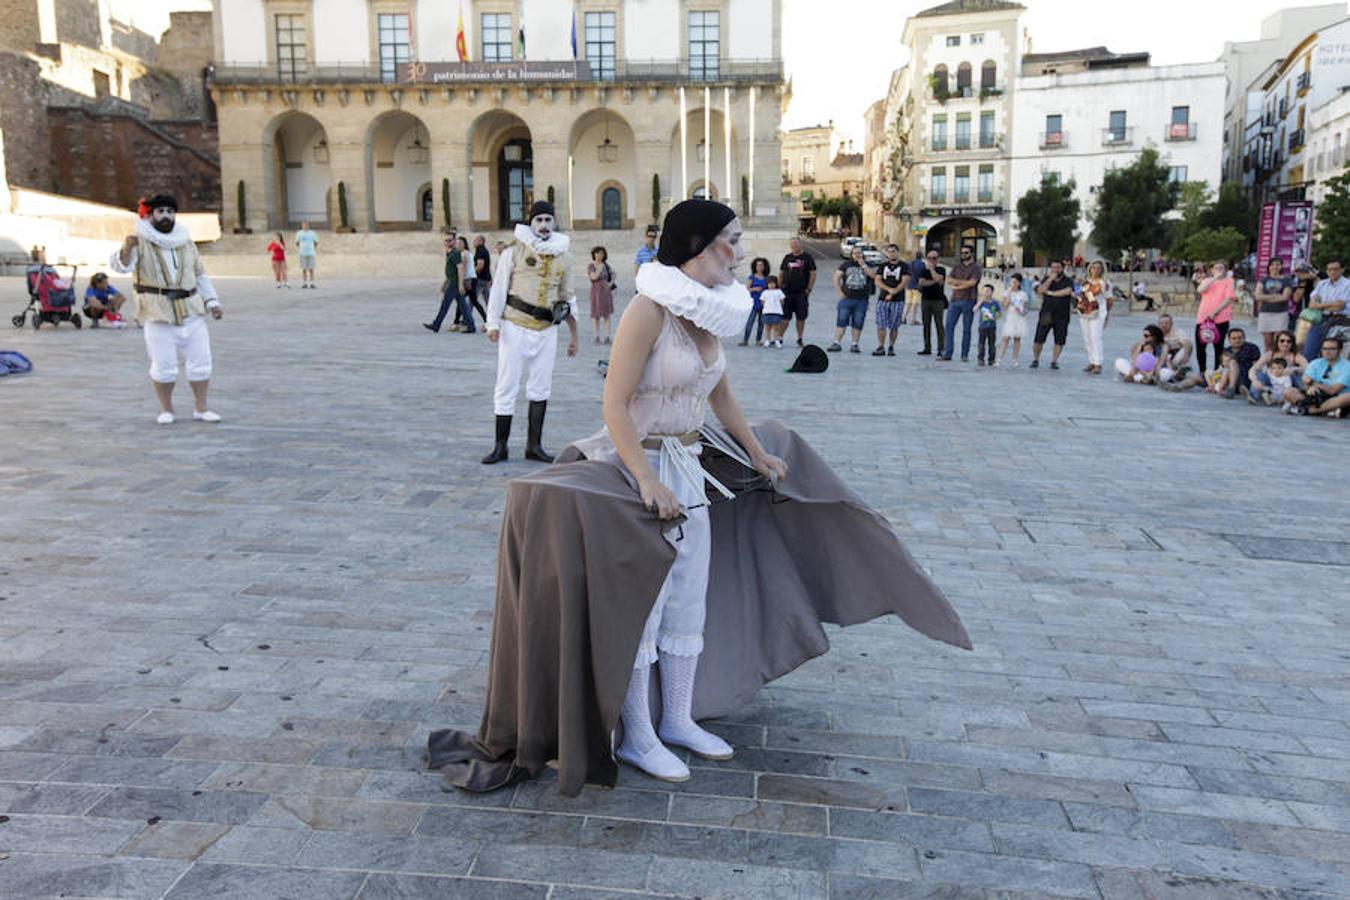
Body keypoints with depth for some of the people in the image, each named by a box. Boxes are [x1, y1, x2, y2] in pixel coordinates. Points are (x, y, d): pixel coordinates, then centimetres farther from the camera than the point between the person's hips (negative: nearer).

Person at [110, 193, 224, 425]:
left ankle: (201, 408, 15)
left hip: (191, 311, 4)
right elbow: (120, 265, -17)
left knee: (200, 361, 4)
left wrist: (212, 302, 14)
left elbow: (201, 275, 21)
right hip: (158, 313, -4)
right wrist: (127, 248, -37)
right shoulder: (141, 242, -1)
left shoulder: (186, 242, 15)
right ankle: (165, 409, 15)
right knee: (164, 366, -1)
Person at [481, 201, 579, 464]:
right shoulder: (515, 250, -2)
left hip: (546, 329, 4)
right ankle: (500, 446, 7)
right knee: (507, 385, -2)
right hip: (515, 326, -4)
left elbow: (566, 296, 18)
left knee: (541, 388, 8)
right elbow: (499, 287, -3)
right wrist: (493, 323, -12)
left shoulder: (561, 255, 11)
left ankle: (534, 445, 17)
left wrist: (574, 334, 16)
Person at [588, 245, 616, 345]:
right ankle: (597, 337, 5)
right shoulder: (590, 265, -4)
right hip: (596, 291, -3)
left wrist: (611, 282, 2)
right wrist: (600, 267, -12)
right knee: (596, 314, 0)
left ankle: (607, 337, 3)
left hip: (606, 290, 3)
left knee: (607, 313, 1)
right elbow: (594, 277, -16)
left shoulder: (605, 265, 7)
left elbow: (613, 274, 18)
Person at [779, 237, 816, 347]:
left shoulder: (808, 258, 1)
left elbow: (813, 274, -1)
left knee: (801, 317, 3)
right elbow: (781, 274, 15)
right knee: (785, 317, -1)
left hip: (801, 293, -2)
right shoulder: (787, 258, 10)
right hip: (787, 292, 2)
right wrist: (780, 288, 5)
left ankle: (799, 339, 14)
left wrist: (808, 290, -7)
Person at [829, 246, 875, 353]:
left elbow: (874, 275, -7)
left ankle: (855, 345, 7)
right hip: (846, 298, -1)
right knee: (841, 321, -5)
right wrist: (840, 292, -4)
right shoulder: (846, 264, 9)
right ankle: (836, 343, -4)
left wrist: (863, 265, -8)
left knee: (858, 324, 2)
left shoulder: (867, 265, 11)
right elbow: (836, 277, 5)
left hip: (861, 300, 1)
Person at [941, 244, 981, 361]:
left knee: (966, 329, 0)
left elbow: (972, 283, -12)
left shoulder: (976, 268, 3)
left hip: (968, 300, -4)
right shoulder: (956, 267, 17)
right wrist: (964, 282, -7)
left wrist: (956, 285, -5)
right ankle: (948, 353, -1)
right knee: (949, 326, -3)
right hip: (955, 300, 4)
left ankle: (965, 355, 5)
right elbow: (949, 281, 4)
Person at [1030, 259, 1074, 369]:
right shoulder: (1046, 279, 10)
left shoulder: (1068, 281, 2)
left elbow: (1067, 291, -19)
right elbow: (1040, 290, -8)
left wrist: (1050, 293, -12)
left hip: (1061, 317, -1)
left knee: (1059, 341, -1)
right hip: (1046, 314, 1)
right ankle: (1035, 360, 14)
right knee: (1038, 339, -2)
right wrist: (1051, 279, -14)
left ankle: (1054, 361, 10)